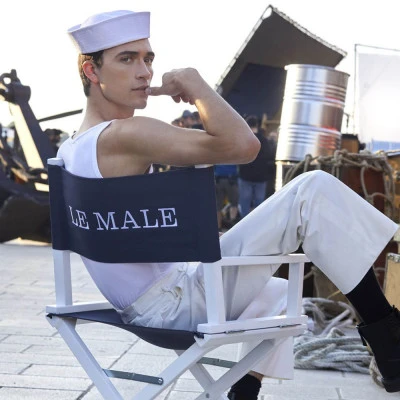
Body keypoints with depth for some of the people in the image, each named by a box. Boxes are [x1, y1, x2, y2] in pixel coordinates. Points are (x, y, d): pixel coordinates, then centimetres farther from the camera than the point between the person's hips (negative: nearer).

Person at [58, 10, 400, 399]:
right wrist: (195, 85, -13)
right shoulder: (121, 136, -20)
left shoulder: (69, 151, 10)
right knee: (314, 191, -16)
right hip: (176, 304, -10)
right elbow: (242, 145, -28)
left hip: (144, 308, 10)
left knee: (275, 292, 32)